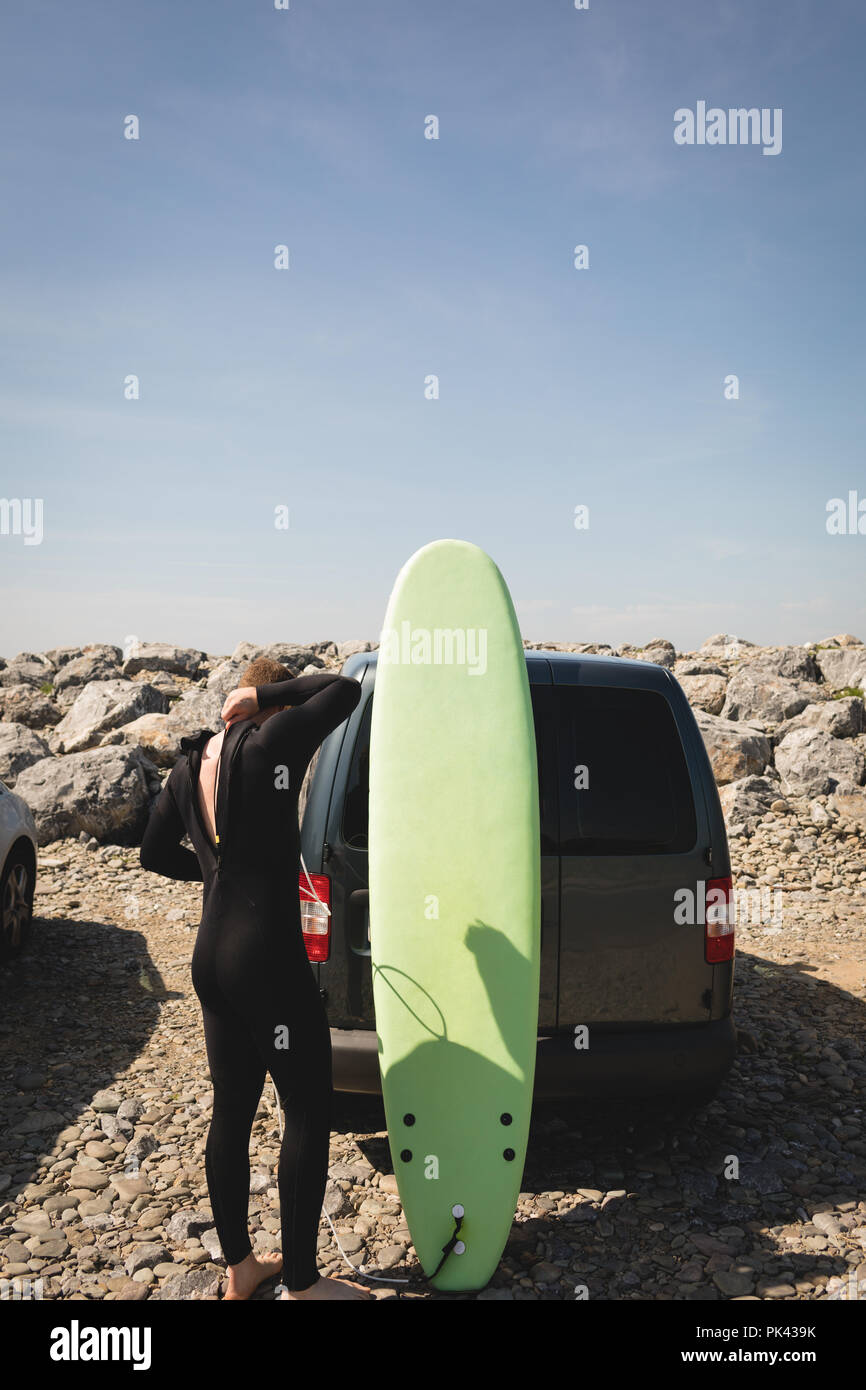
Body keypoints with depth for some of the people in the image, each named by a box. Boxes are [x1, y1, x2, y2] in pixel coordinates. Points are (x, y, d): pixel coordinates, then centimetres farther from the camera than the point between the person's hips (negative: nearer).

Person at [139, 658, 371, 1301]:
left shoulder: (192, 765, 8)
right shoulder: (271, 744, -14)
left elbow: (156, 852, 18)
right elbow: (345, 690, -9)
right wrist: (267, 694, -4)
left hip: (212, 958, 8)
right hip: (269, 960, -8)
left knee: (232, 1110, 18)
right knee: (309, 1114, 6)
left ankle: (239, 1267, 33)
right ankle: (301, 1283, 18)